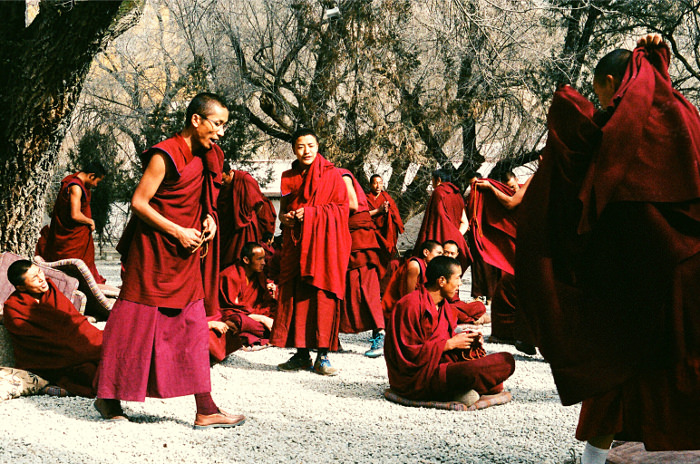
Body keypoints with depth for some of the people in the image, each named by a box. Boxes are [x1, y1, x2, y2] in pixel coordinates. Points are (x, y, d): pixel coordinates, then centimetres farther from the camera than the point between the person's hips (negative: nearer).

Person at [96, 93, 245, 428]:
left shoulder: (204, 158, 9)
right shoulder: (165, 156, -15)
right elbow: (138, 202, -16)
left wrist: (209, 218, 1)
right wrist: (178, 232, -16)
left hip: (185, 257, 8)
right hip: (153, 252, -8)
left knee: (193, 327, 4)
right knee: (135, 324, 1)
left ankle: (205, 410, 5)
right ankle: (107, 395, 19)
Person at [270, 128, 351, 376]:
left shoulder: (331, 174, 0)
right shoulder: (289, 177, 14)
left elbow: (341, 208, -5)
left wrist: (311, 213, -14)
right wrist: (284, 217, -1)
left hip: (324, 244, -4)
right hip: (295, 244, 4)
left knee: (323, 298, -7)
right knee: (295, 297, 1)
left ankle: (322, 356, -2)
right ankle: (301, 354, 9)